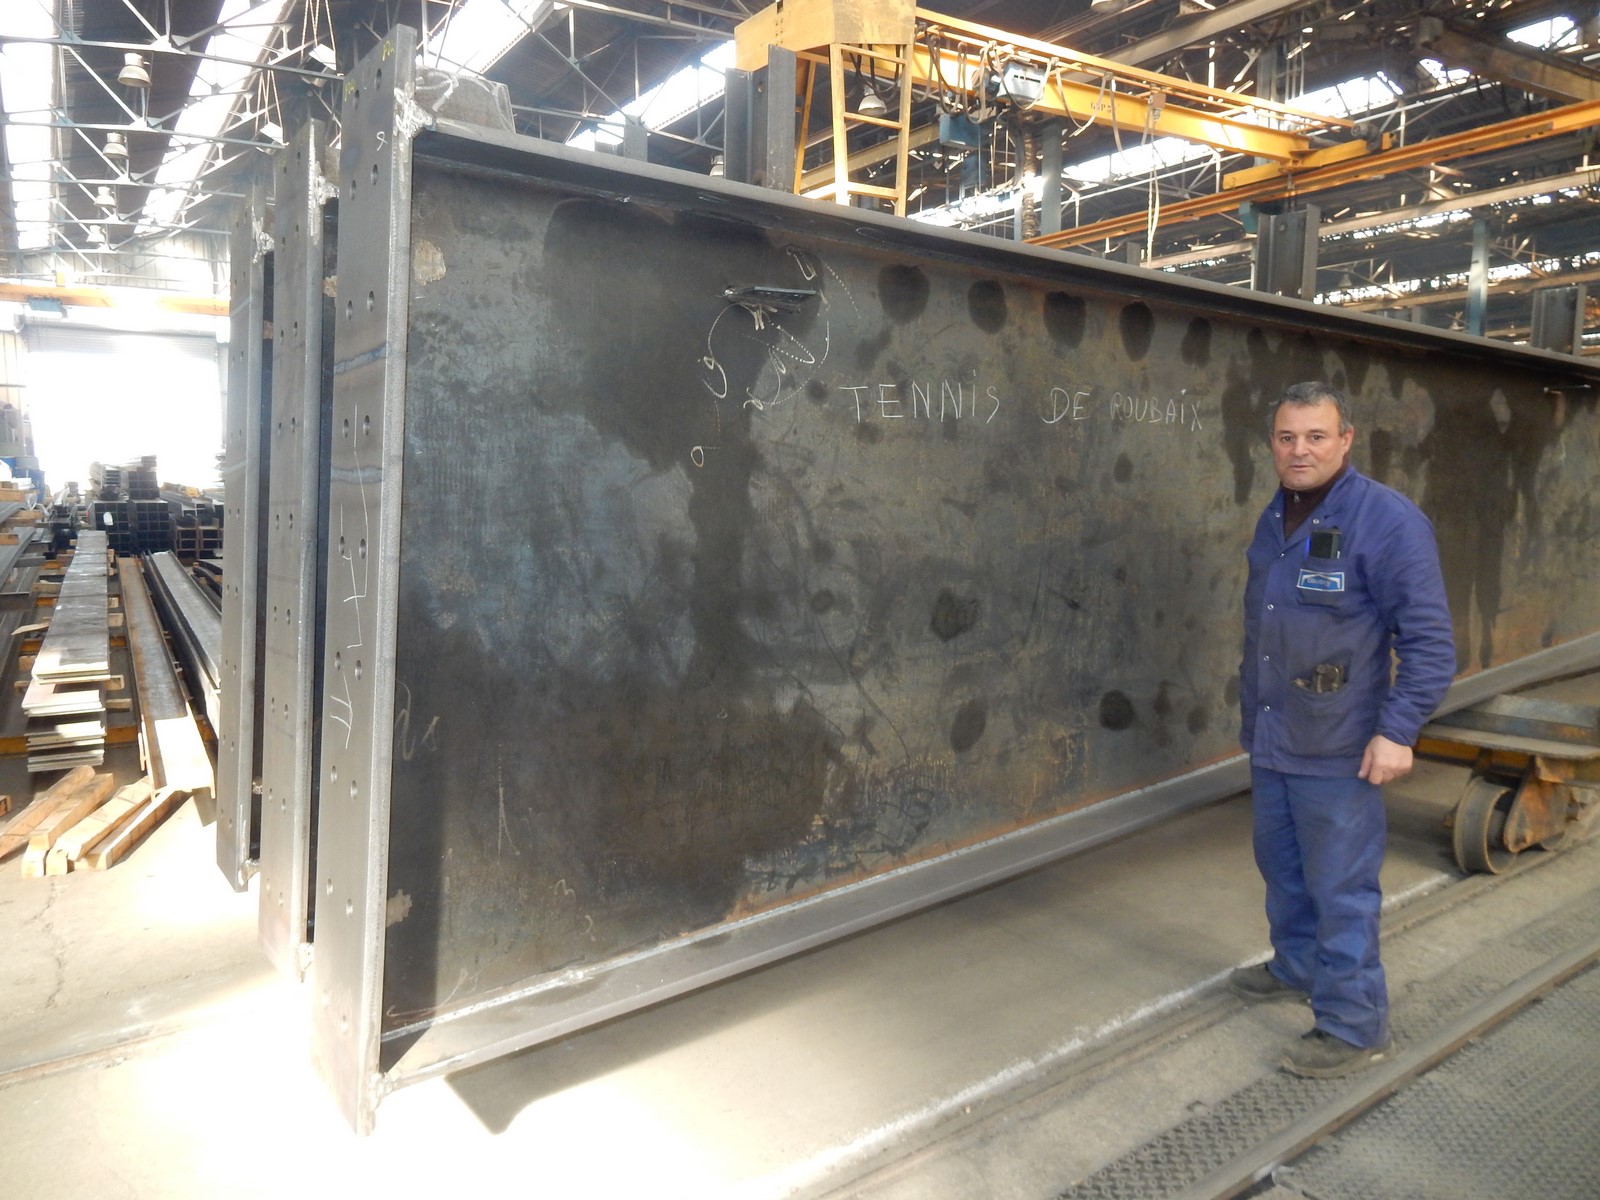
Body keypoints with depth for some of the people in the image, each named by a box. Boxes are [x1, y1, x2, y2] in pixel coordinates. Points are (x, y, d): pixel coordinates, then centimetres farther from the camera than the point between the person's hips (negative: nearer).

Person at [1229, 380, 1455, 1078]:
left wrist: (1398, 730, -20)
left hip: (1337, 752, -8)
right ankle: (1297, 968, 42)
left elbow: (1429, 640, -16)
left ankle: (1353, 1026, 16)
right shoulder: (1275, 518, 9)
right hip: (1269, 739, 8)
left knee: (1341, 888, 1)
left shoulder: (1387, 520, -15)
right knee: (1282, 867, 21)